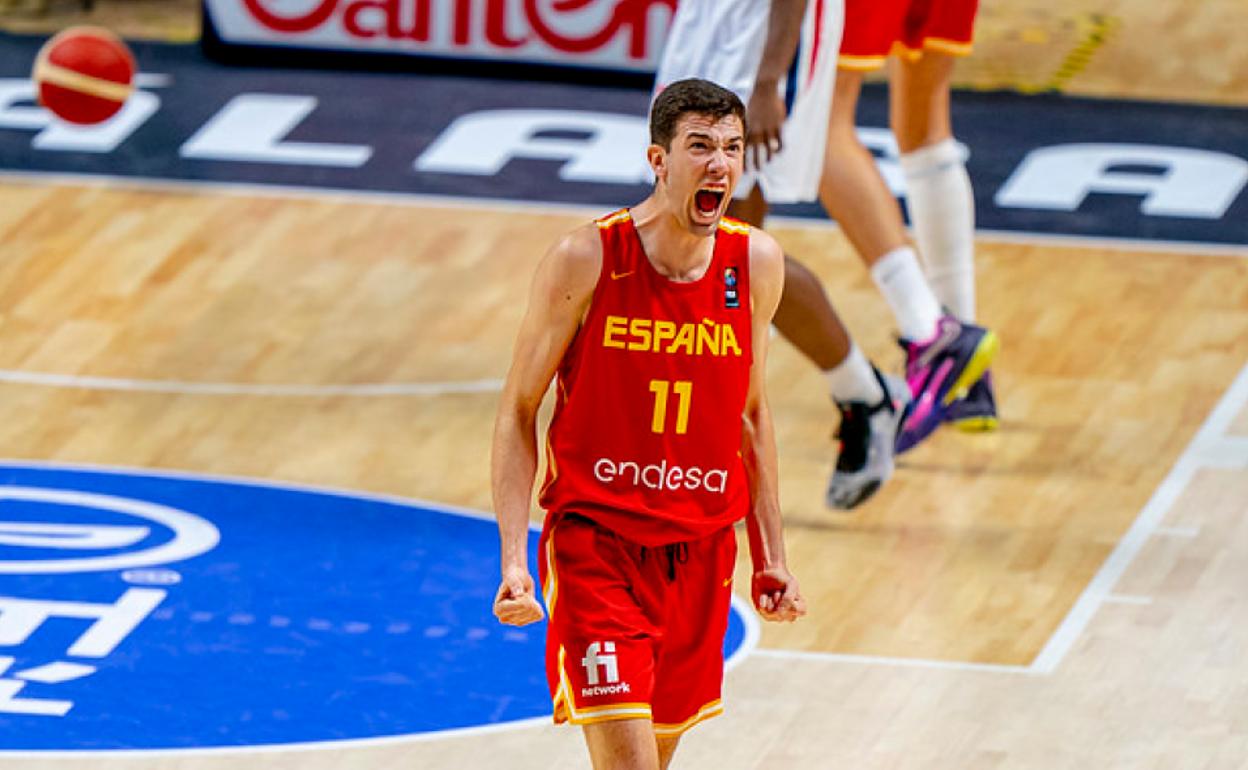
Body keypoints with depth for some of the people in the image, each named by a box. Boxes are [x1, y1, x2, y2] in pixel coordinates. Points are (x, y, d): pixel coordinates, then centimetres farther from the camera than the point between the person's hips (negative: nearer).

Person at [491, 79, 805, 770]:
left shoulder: (756, 263, -1)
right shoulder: (586, 260, -14)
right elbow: (518, 411, -7)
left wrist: (770, 556, 12)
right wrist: (513, 558, -14)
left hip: (699, 549, 5)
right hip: (594, 537, -5)